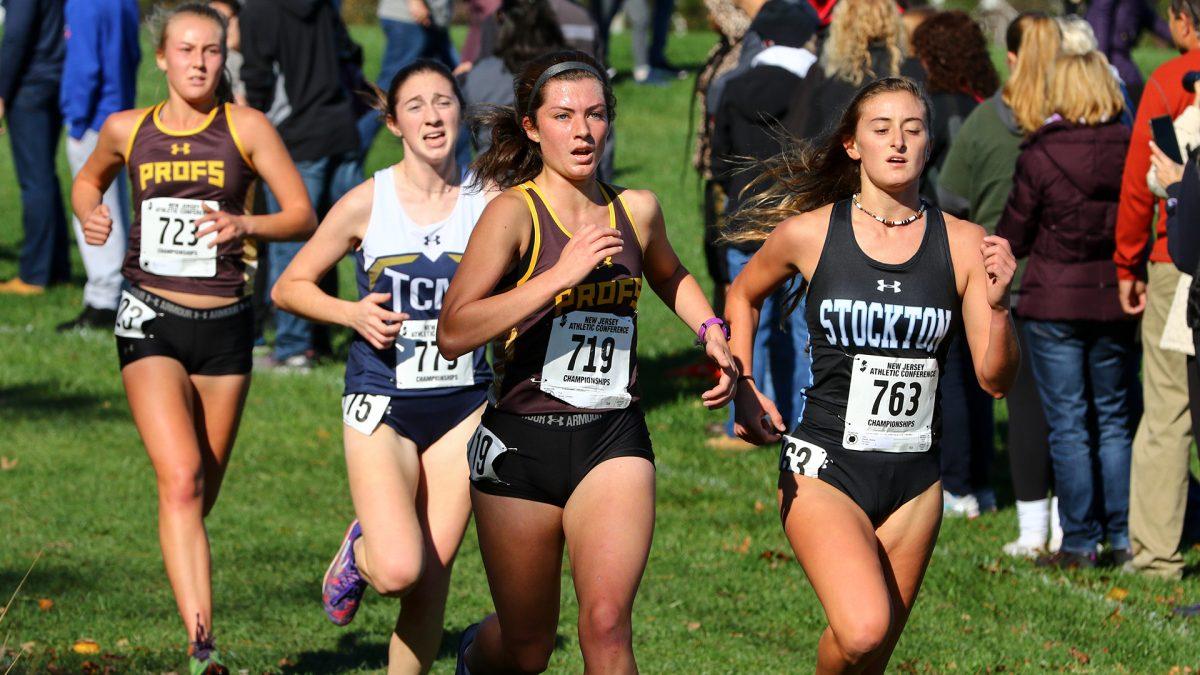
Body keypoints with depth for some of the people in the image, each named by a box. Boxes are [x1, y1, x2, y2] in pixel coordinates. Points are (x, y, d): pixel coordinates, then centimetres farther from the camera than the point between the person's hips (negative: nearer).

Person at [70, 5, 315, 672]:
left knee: (204, 489, 10)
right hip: (151, 320, -1)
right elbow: (89, 179, 25)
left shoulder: (246, 128, -2)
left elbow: (304, 216, -3)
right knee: (181, 479, -18)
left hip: (224, 324, 1)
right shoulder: (128, 130, 4)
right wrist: (90, 215, 3)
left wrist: (245, 224, -22)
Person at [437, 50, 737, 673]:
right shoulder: (514, 212, -10)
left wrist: (712, 334, 13)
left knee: (607, 621, -20)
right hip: (521, 441, -2)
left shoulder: (636, 211, 5)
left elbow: (671, 277, 31)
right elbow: (452, 334, -23)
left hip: (613, 440, 2)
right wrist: (560, 275, -26)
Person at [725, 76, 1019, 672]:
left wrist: (996, 304, -17)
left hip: (913, 481, 3)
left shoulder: (962, 244, -1)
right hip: (824, 467, -3)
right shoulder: (808, 233, -4)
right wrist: (743, 390, 8)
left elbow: (995, 380, -1)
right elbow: (743, 294, 18)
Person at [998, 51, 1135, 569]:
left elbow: (1013, 238, -5)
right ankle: (1125, 535, 12)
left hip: (1055, 304, -3)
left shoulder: (1041, 153, -13)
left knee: (1068, 424, 3)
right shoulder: (1129, 149, -5)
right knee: (1114, 419, 14)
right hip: (1116, 300, 3)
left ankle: (1079, 542, 3)